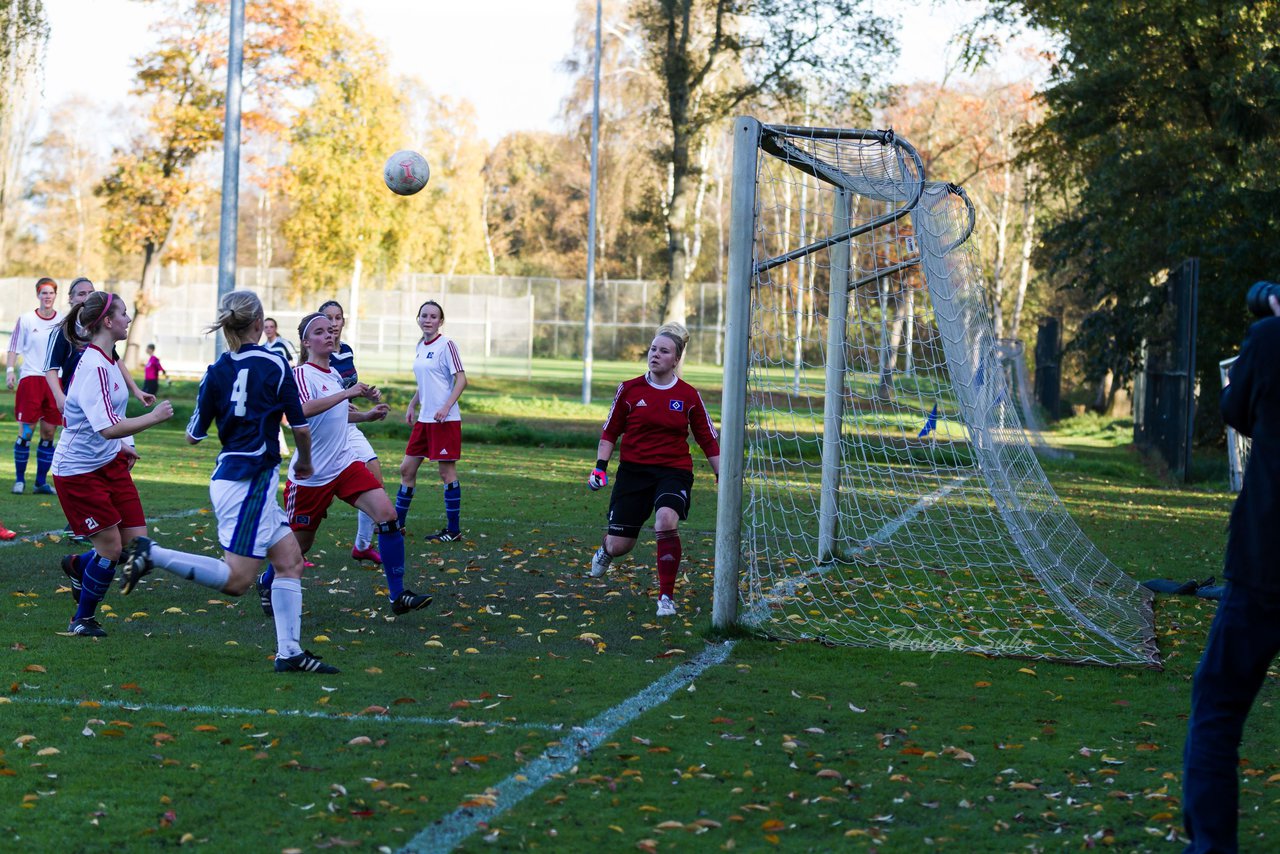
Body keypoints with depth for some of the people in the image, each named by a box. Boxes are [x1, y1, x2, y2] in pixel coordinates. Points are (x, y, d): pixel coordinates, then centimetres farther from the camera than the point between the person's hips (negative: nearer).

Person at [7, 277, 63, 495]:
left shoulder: (63, 321, 8)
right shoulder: (26, 319, 2)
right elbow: (14, 348, 3)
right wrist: (9, 370, -10)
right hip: (30, 378, -2)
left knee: (49, 433, 2)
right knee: (26, 431, -5)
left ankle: (41, 482, 9)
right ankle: (19, 479, 5)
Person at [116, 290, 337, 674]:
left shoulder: (215, 372, 5)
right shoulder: (274, 365, -8)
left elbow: (193, 436, 9)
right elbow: (300, 426, -3)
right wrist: (304, 462, 16)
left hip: (229, 474, 7)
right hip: (250, 480, -7)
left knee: (290, 559, 11)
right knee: (236, 580, -9)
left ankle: (289, 652, 8)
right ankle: (152, 553, -19)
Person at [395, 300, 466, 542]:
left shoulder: (446, 345, -10)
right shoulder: (420, 347, 13)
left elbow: (461, 379, -14)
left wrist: (446, 407, -22)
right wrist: (412, 406, 18)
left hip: (444, 420, -8)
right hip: (423, 419, 8)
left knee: (447, 471, -3)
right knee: (407, 468, 10)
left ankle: (454, 530, 5)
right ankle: (397, 524, 20)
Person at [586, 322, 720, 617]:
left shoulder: (689, 396, 0)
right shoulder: (629, 390, 0)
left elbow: (708, 440, 7)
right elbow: (610, 431, 9)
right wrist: (600, 467, 1)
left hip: (674, 471, -1)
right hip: (633, 471, 1)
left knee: (666, 520, -31)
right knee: (619, 545, 3)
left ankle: (666, 596, -17)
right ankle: (605, 550, 45)